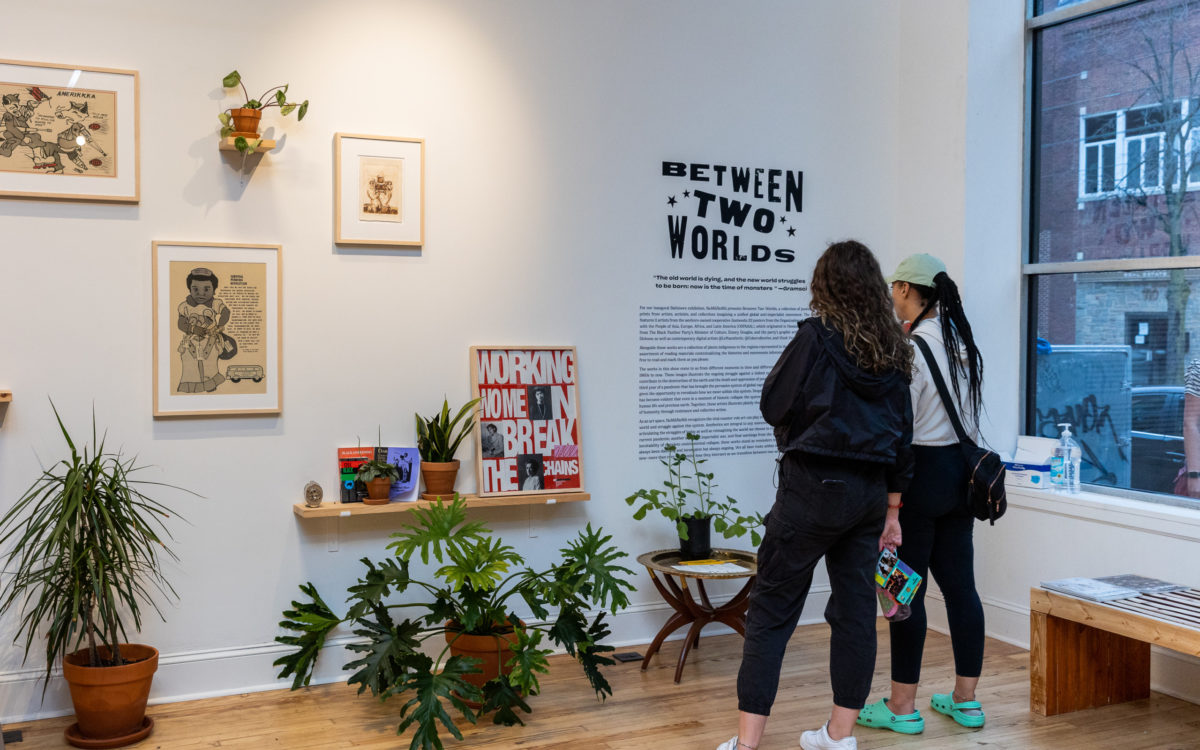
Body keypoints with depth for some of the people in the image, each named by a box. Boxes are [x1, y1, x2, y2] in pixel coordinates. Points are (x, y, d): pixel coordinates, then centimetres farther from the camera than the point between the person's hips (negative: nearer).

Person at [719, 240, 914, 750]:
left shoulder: (817, 336, -10)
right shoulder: (893, 351, 8)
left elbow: (773, 405, -7)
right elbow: (902, 434, 11)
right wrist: (891, 508, 16)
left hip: (813, 487, -6)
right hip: (870, 492, 6)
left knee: (772, 610, 0)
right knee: (855, 610, 12)